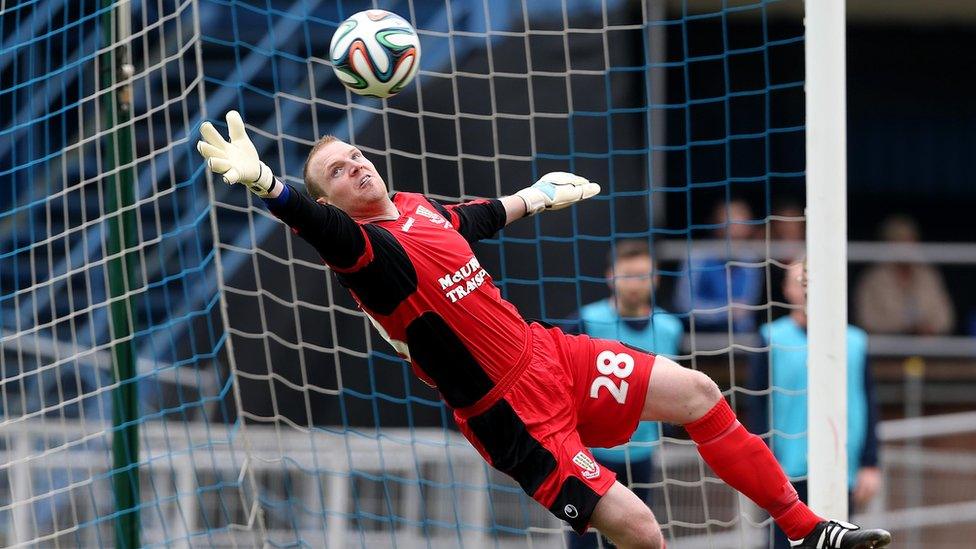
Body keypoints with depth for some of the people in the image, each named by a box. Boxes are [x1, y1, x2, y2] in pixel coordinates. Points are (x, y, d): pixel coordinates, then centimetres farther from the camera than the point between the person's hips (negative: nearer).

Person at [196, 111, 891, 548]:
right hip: (513, 413, -8)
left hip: (547, 353, 8)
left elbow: (481, 216, 27)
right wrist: (264, 181, -62)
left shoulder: (418, 208, 5)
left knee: (698, 392, 9)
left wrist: (533, 197, 44)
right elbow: (317, 225, -43)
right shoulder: (366, 245, -20)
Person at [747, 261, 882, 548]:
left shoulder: (854, 342, 8)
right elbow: (758, 406, 0)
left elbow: (868, 407, 10)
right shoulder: (773, 339, 0)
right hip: (788, 474, -2)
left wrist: (870, 465, 6)